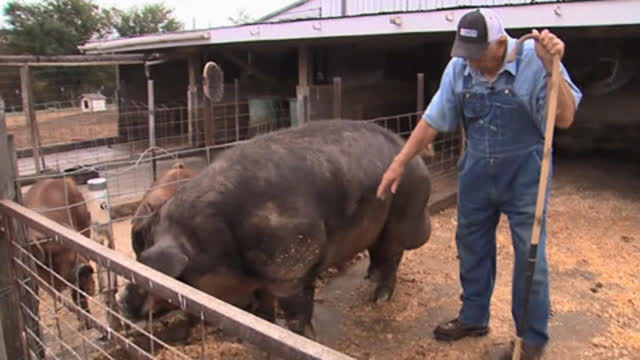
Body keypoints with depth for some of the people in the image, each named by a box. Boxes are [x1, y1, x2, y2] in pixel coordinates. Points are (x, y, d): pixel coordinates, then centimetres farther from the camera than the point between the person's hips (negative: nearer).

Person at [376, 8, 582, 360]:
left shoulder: (533, 60, -16)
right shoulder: (458, 68, -6)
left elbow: (564, 119, -20)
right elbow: (432, 120, -1)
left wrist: (552, 69, -33)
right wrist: (399, 163, -2)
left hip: (524, 172, -4)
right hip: (476, 171, 4)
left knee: (530, 256, 3)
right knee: (471, 246, 15)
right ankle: (474, 317, 37)